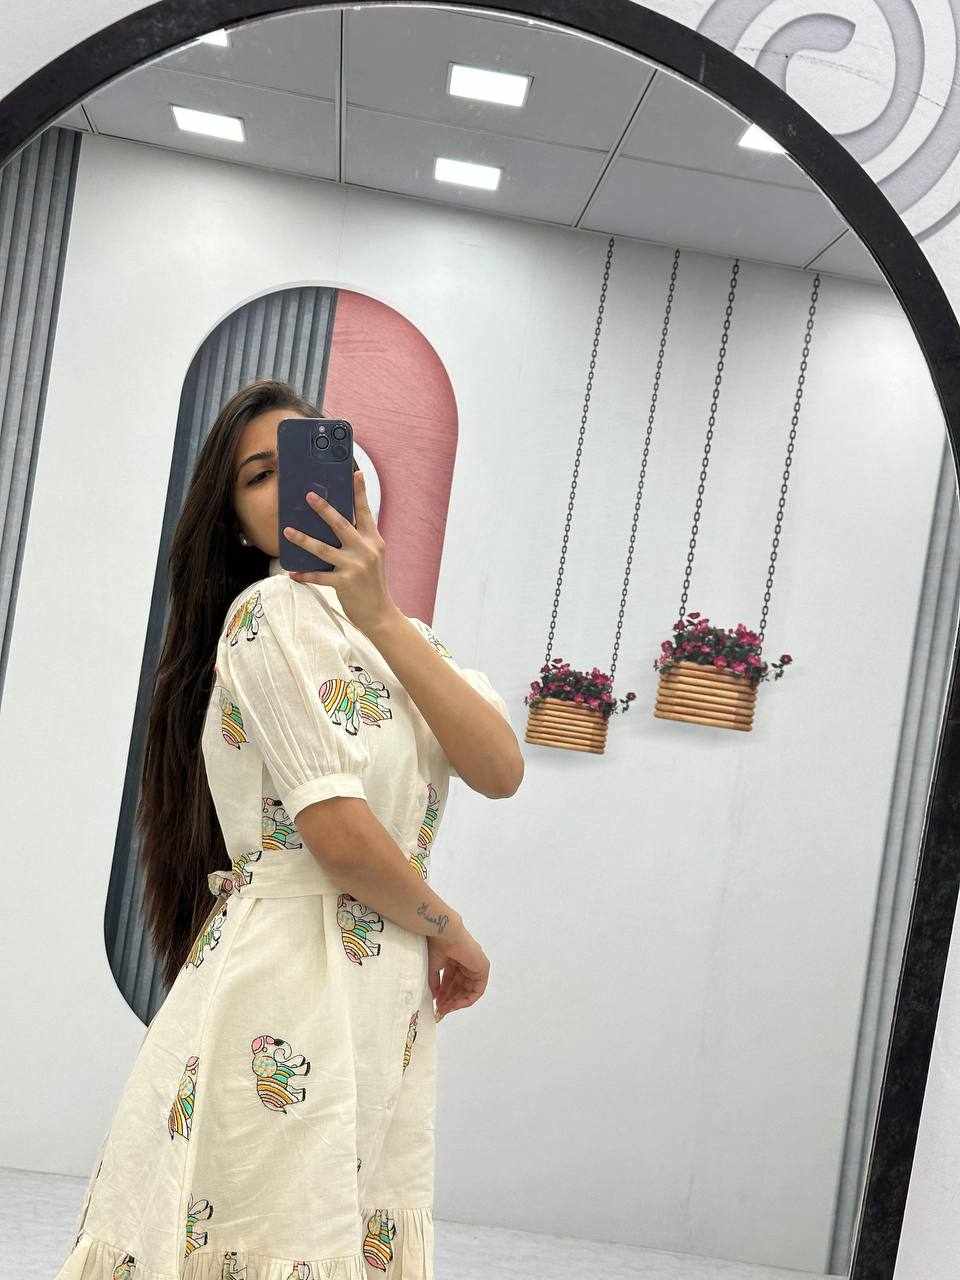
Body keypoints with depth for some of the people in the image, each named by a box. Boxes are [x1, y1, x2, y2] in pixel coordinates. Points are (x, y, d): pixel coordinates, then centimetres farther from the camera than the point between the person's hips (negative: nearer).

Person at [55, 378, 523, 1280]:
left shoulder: (401, 633, 15)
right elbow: (340, 834, -17)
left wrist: (380, 616, -10)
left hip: (387, 998, 8)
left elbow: (502, 771, -3)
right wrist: (450, 931, -1)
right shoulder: (276, 606, -9)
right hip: (287, 987, -8)